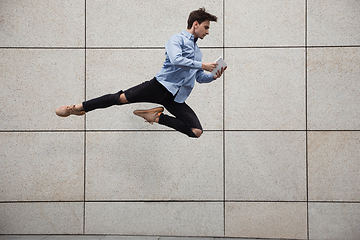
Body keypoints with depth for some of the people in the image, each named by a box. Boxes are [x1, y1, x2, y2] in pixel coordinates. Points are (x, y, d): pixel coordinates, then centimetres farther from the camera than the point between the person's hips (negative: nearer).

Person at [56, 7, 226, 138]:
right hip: (162, 86, -6)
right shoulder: (177, 39, 3)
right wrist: (202, 65, -13)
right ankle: (79, 108, -3)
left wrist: (213, 76, 10)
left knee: (196, 131, -14)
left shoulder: (197, 52, 25)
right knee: (122, 98, -18)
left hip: (177, 98, 6)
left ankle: (157, 117, -2)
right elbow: (176, 60, -17)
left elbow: (200, 78, 30)